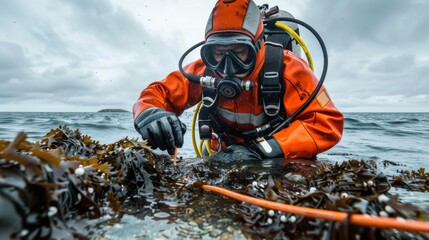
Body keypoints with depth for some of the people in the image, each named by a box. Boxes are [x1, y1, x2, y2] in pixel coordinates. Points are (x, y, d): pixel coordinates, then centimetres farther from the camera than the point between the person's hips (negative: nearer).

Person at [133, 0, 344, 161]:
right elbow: (157, 94, -9)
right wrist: (150, 115, -34)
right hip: (225, 157, 1)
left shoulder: (285, 68, -23)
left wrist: (262, 149, -37)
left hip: (283, 162, 0)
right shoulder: (204, 71, -16)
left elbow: (327, 123, -25)